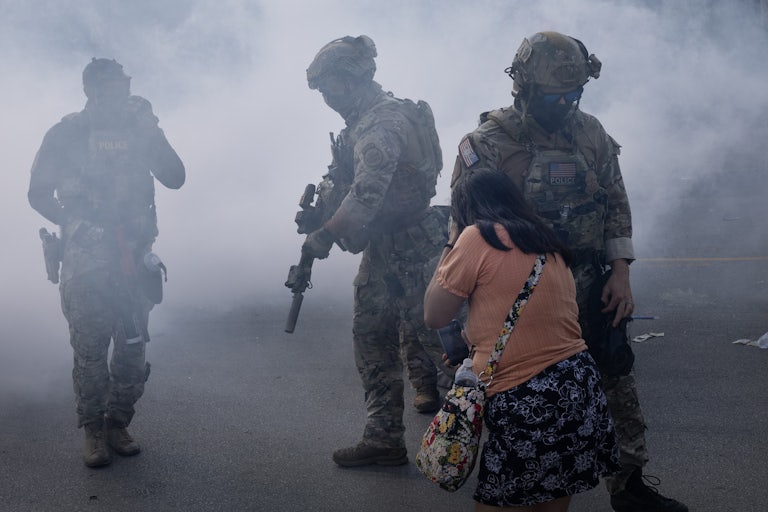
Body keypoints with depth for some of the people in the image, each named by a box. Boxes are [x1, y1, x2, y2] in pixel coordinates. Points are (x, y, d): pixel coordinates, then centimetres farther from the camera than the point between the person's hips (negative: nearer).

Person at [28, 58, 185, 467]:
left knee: (133, 346, 3)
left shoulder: (138, 129, 10)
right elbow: (39, 194, 3)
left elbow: (174, 178, 2)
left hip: (134, 256, 3)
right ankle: (92, 430, 8)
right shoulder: (66, 134, 2)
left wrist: (151, 130, -8)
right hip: (86, 258, -3)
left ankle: (117, 424, 16)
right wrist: (76, 226, -11)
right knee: (90, 348, -3)